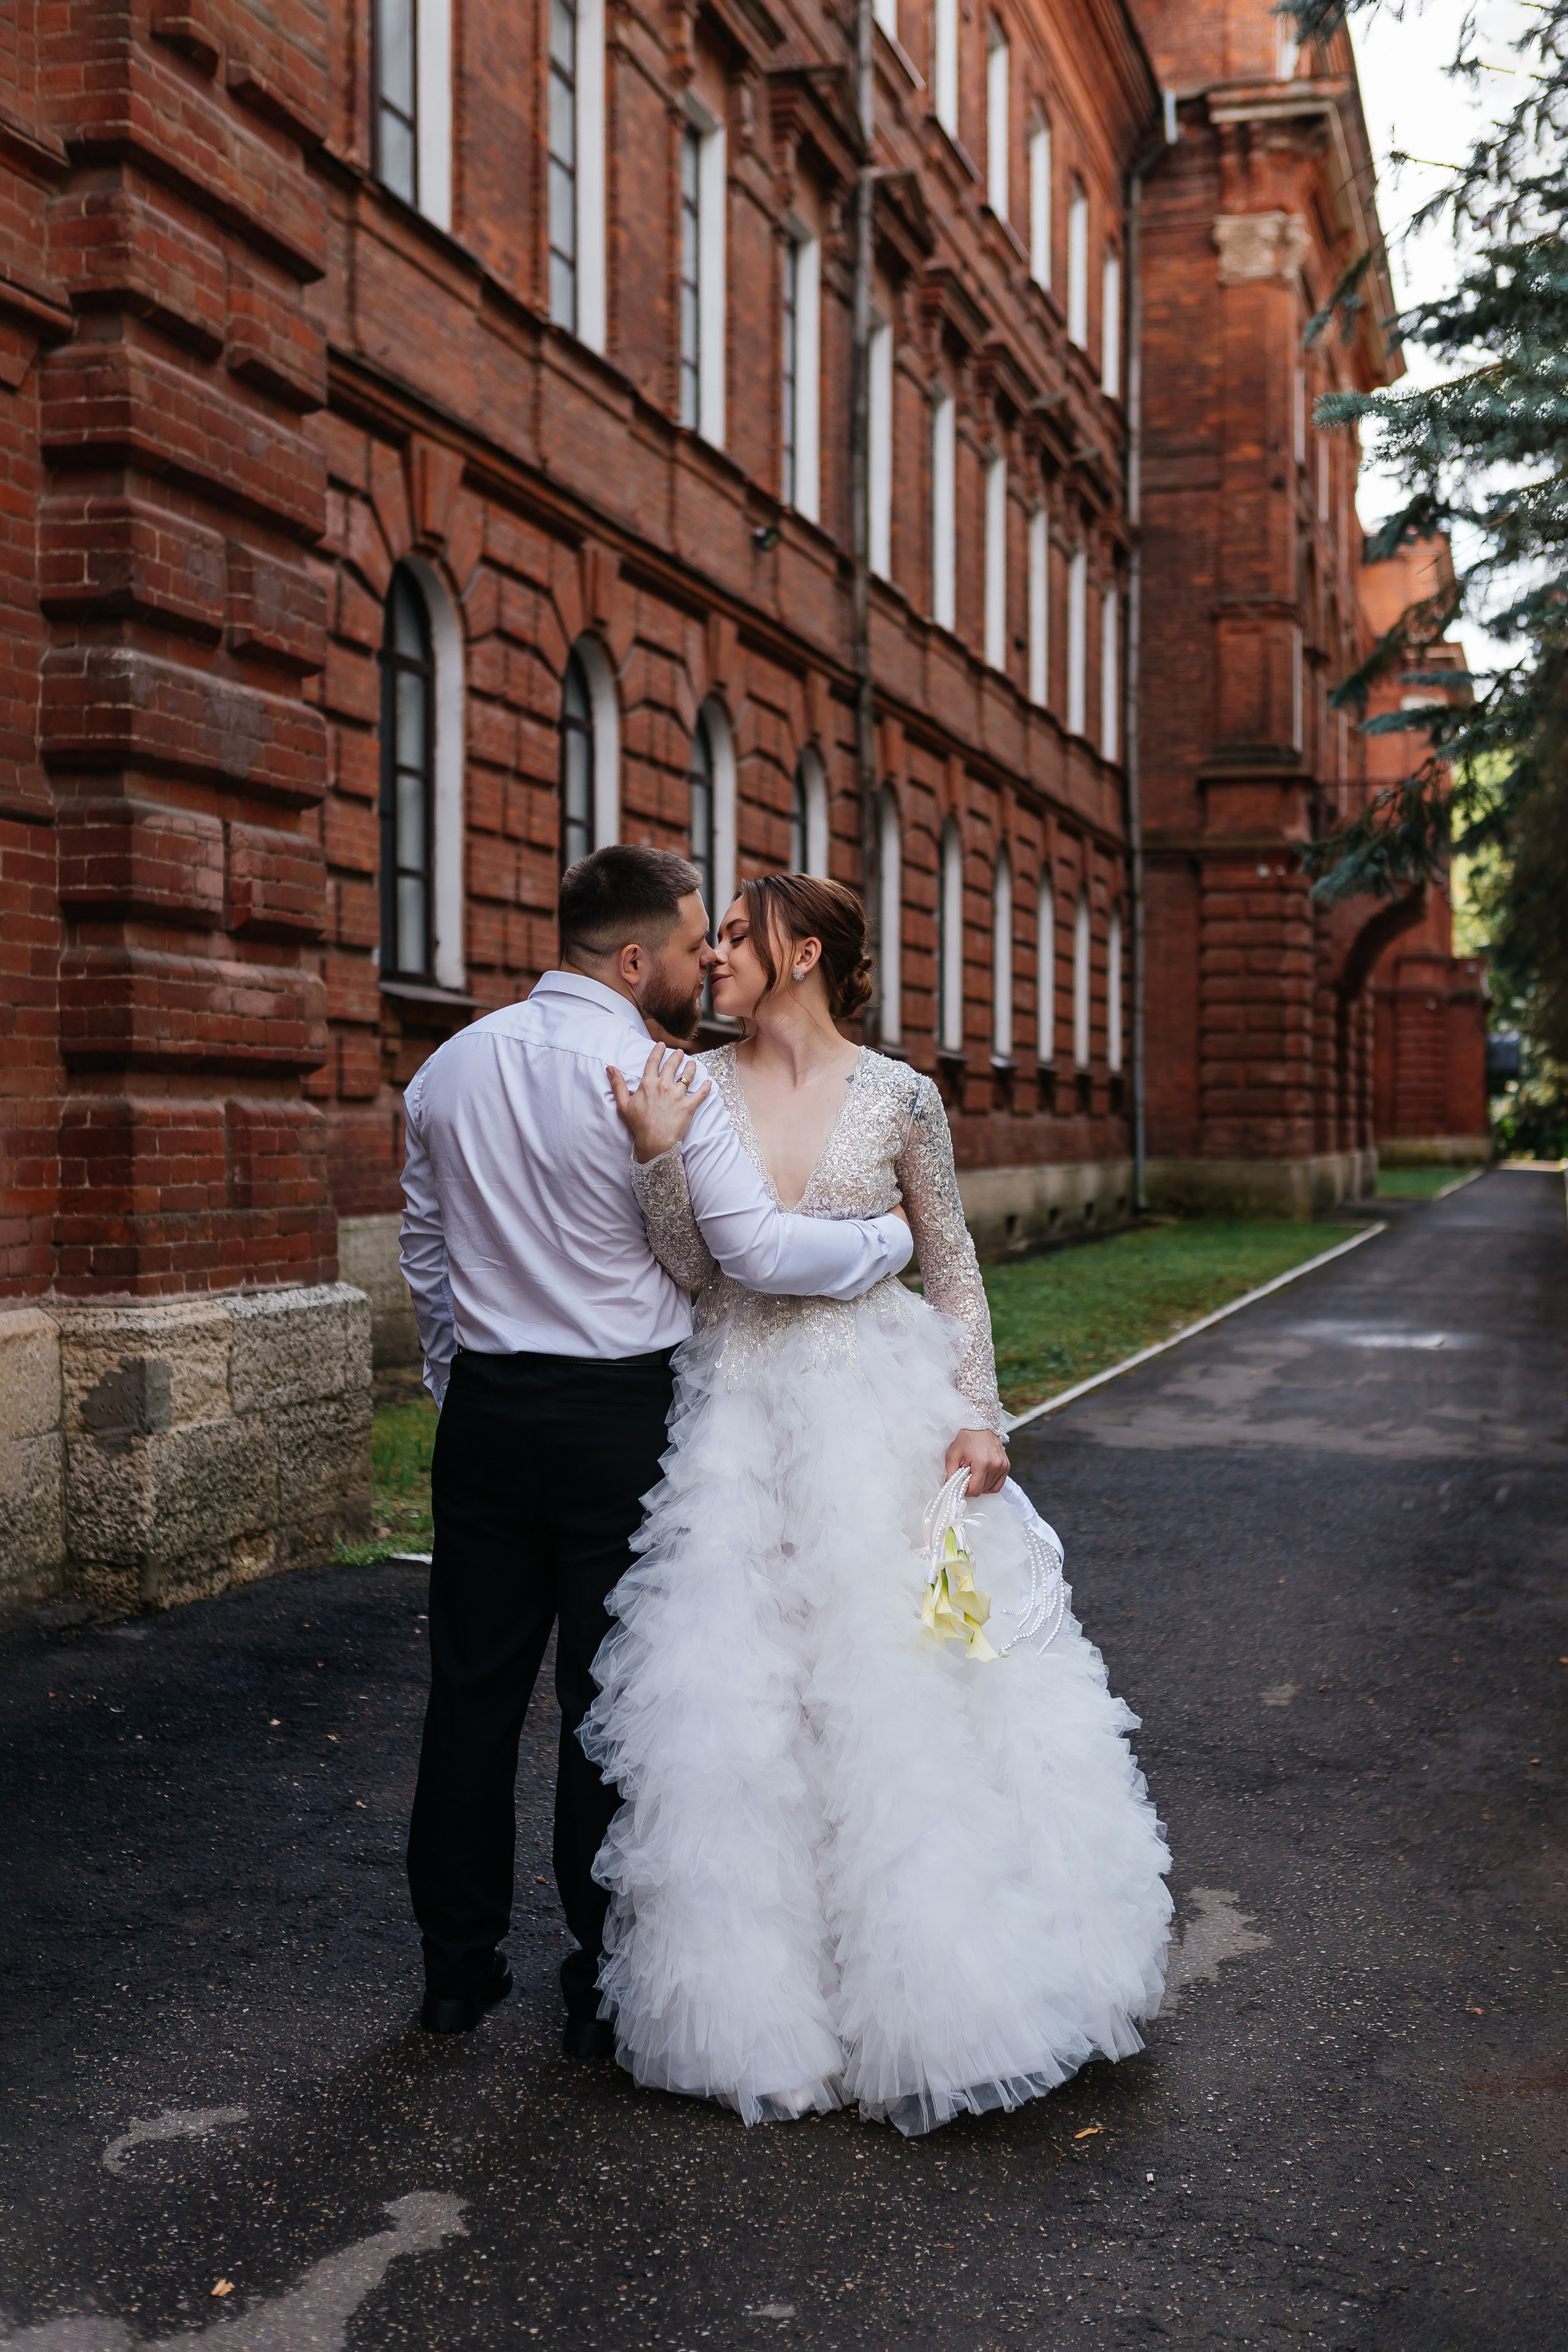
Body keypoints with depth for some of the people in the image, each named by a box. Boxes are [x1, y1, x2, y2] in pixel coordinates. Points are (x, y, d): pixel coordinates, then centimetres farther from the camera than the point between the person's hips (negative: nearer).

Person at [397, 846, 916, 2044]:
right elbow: (758, 1249, -18)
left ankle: (458, 1963, 24)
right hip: (620, 1418, -5)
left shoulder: (450, 1068, 6)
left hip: (486, 1409, 5)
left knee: (473, 1687, 13)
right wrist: (893, 1238, -3)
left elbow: (427, 1256, 13)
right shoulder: (658, 1080, -14)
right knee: (609, 1701, 5)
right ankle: (607, 1979, 16)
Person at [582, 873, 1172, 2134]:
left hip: (879, 1414, -2)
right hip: (740, 1421, 2)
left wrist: (979, 1415, -5)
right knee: (743, 1699, 3)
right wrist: (660, 1152, -16)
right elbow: (691, 1268, -2)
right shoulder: (692, 1086, 4)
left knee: (897, 1686, 0)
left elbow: (955, 1270, 4)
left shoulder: (898, 1096, 0)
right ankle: (773, 2003, 17)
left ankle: (930, 1995, 16)